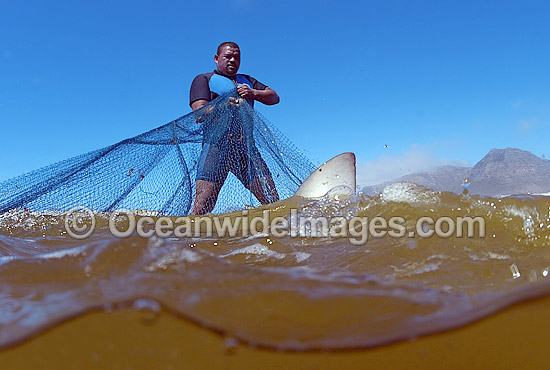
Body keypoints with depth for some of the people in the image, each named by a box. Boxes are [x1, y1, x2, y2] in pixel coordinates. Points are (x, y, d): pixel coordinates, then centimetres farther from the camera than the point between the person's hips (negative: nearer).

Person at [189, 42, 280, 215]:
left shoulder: (247, 81, 29)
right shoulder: (204, 79, 14)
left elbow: (274, 97, 19)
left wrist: (253, 93, 0)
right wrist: (224, 105, -17)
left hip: (246, 145, 5)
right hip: (217, 144, -4)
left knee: (272, 201, -1)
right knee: (202, 206, -14)